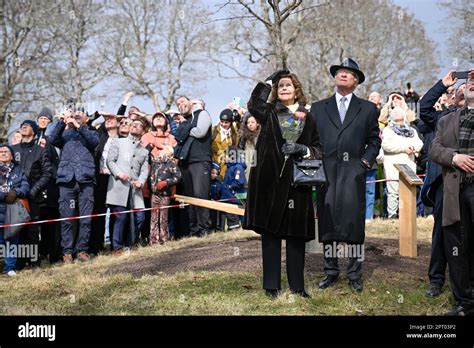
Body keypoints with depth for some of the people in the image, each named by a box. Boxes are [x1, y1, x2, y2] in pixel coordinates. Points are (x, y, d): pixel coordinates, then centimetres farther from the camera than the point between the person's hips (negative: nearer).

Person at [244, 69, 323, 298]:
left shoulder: (308, 118, 11)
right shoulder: (269, 113, 6)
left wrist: (303, 150, -9)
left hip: (297, 181, 1)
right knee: (270, 233, 2)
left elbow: (318, 149, 11)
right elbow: (253, 104, -15)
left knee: (296, 235, 3)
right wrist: (268, 81, -5)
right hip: (270, 179, -1)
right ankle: (271, 285, 9)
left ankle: (297, 286, 12)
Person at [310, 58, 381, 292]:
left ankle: (355, 274, 6)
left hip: (353, 173, -1)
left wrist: (366, 160, -2)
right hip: (325, 173, 1)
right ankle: (330, 271, 13)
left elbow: (374, 140, 12)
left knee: (354, 223, -3)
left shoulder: (367, 109, 13)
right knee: (327, 223, 3)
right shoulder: (318, 108, 15)